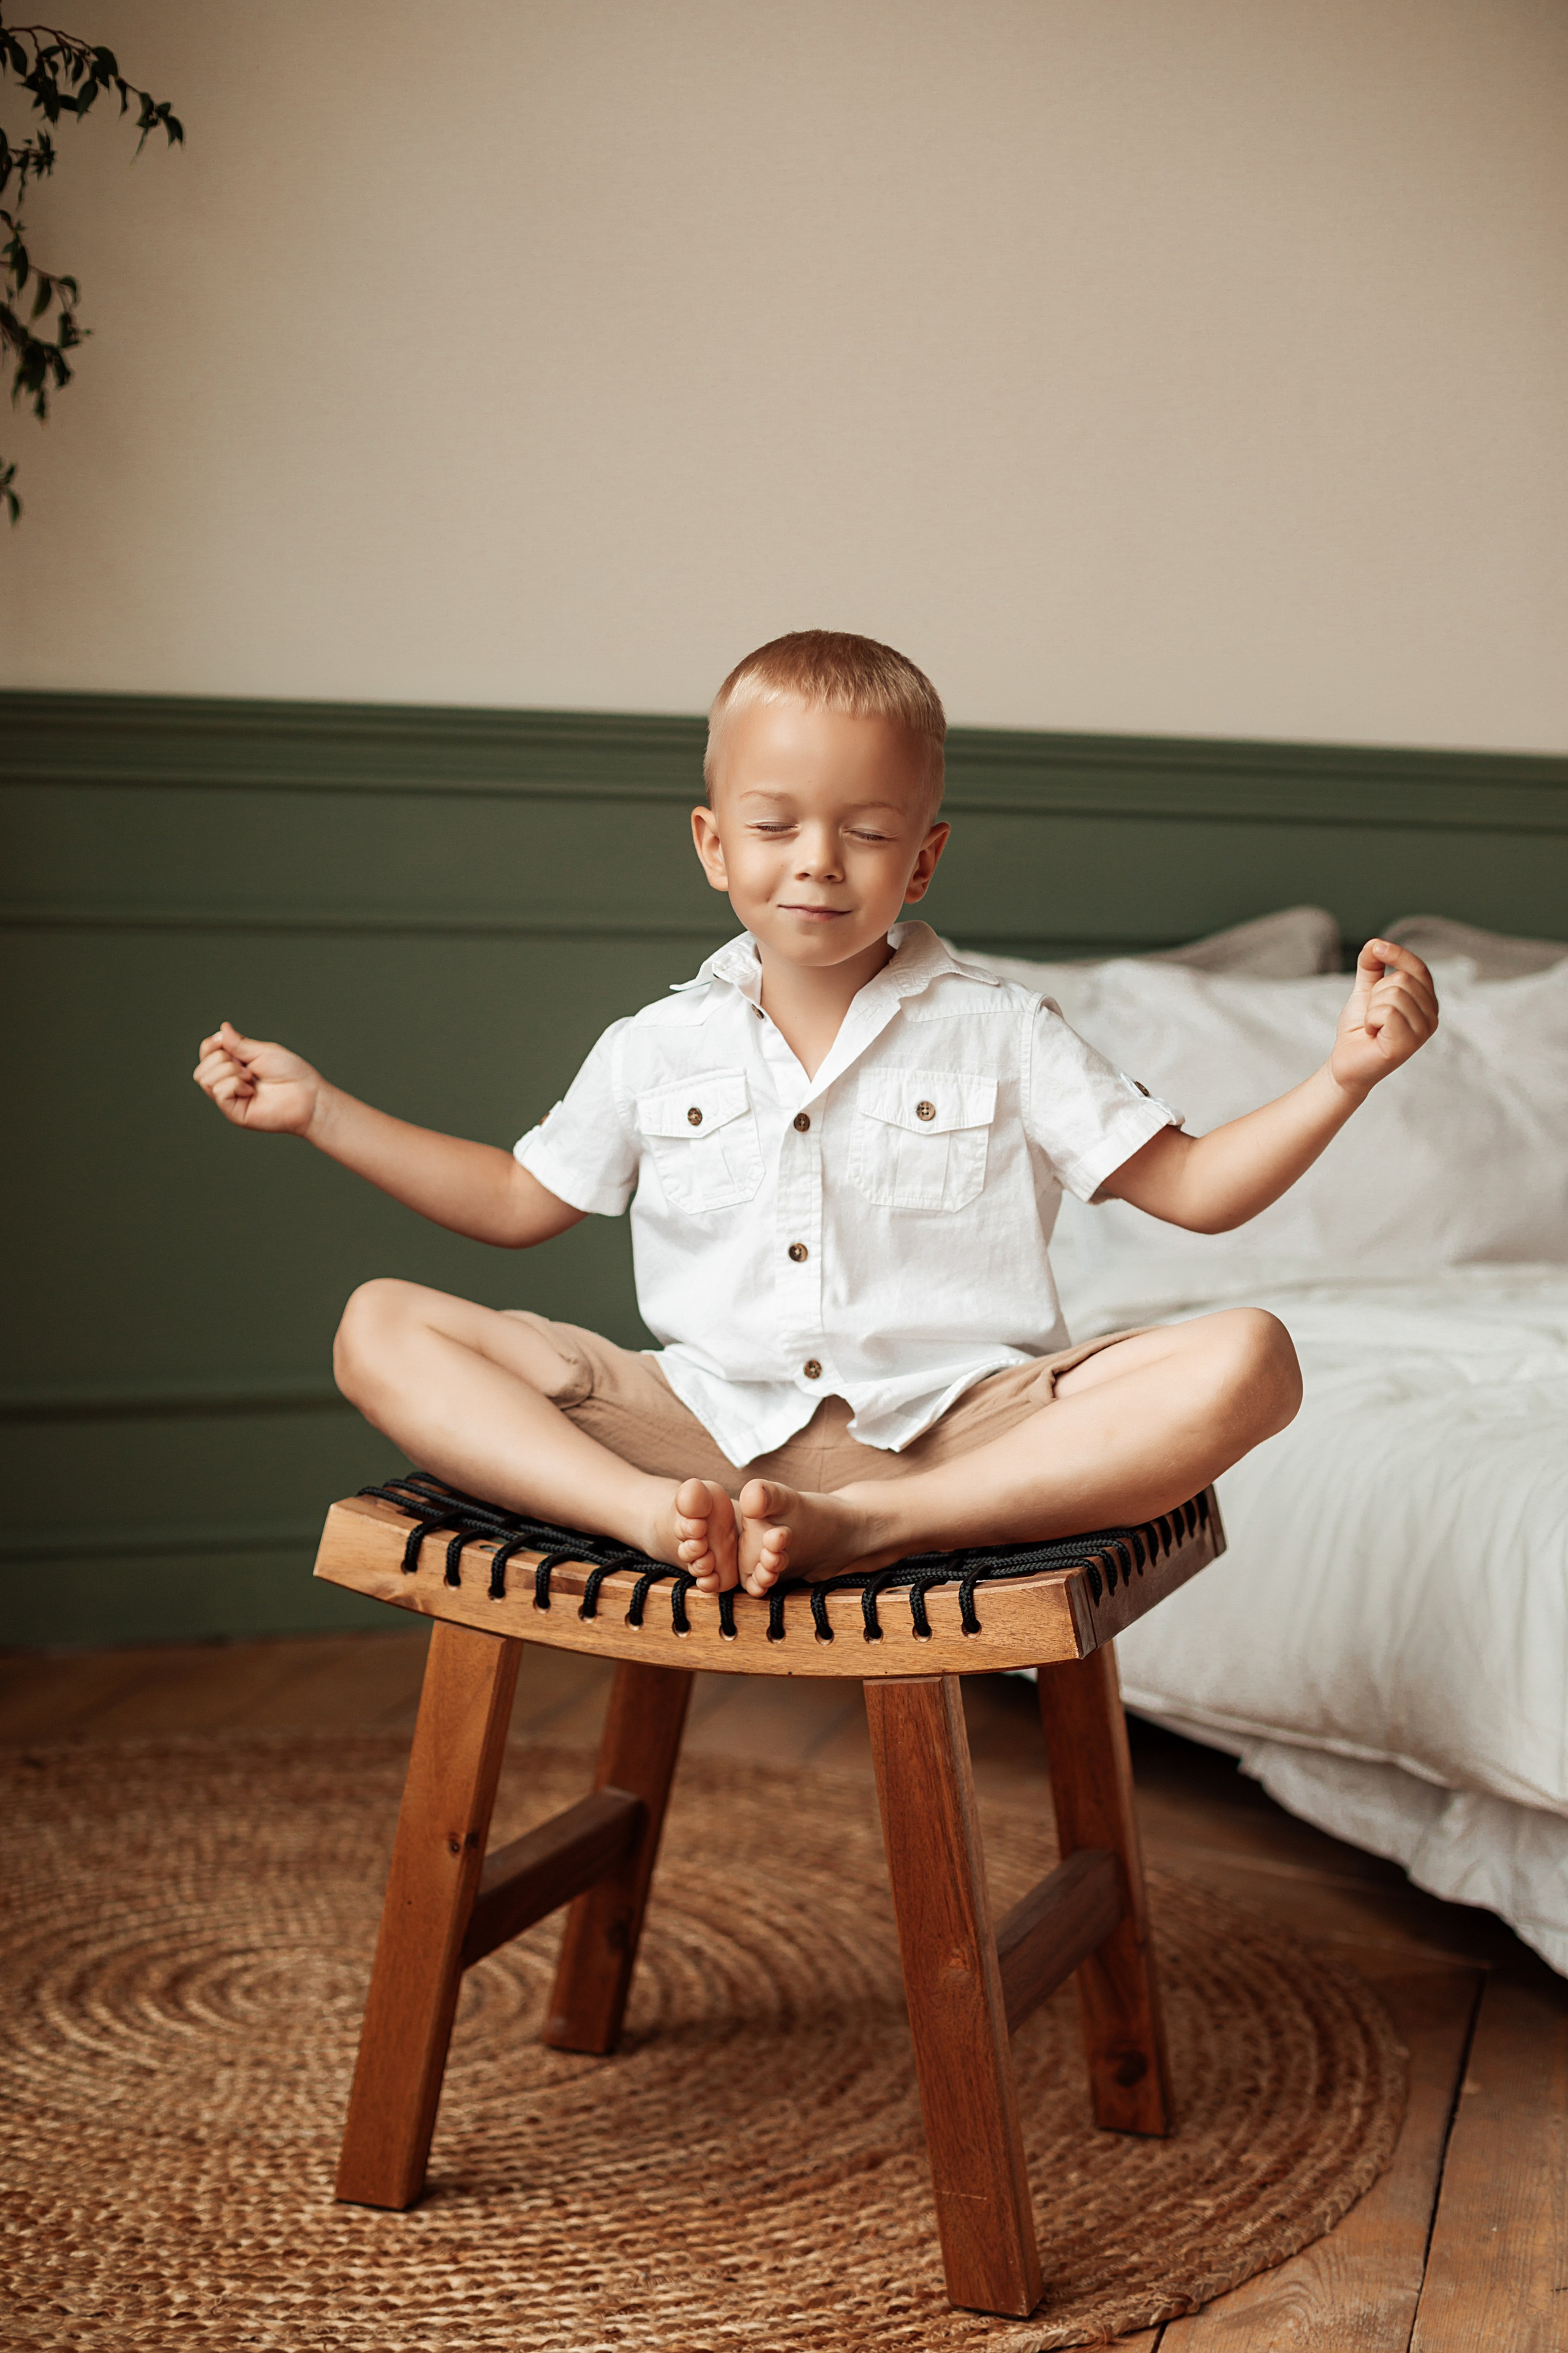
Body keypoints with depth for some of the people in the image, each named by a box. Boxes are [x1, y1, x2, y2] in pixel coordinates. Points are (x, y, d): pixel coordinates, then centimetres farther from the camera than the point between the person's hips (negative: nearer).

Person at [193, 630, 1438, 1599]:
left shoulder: (999, 1034, 5)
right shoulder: (657, 1050, 11)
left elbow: (1194, 1187, 4)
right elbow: (519, 1201, 24)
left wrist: (1345, 1075, -12)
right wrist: (319, 1110, 18)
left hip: (961, 1427, -1)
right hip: (708, 1426, 2)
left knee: (1246, 1360, -28)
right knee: (381, 1329, -13)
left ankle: (874, 1527, -37)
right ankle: (659, 1515, -38)